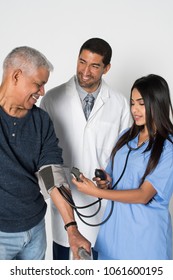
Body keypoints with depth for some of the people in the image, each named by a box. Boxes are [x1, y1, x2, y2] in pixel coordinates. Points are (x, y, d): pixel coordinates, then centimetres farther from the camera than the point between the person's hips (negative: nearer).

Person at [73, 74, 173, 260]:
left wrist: (96, 192, -22)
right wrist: (104, 181, -7)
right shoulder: (127, 136, 6)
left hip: (145, 230, -5)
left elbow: (143, 195, -18)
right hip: (115, 224, 5)